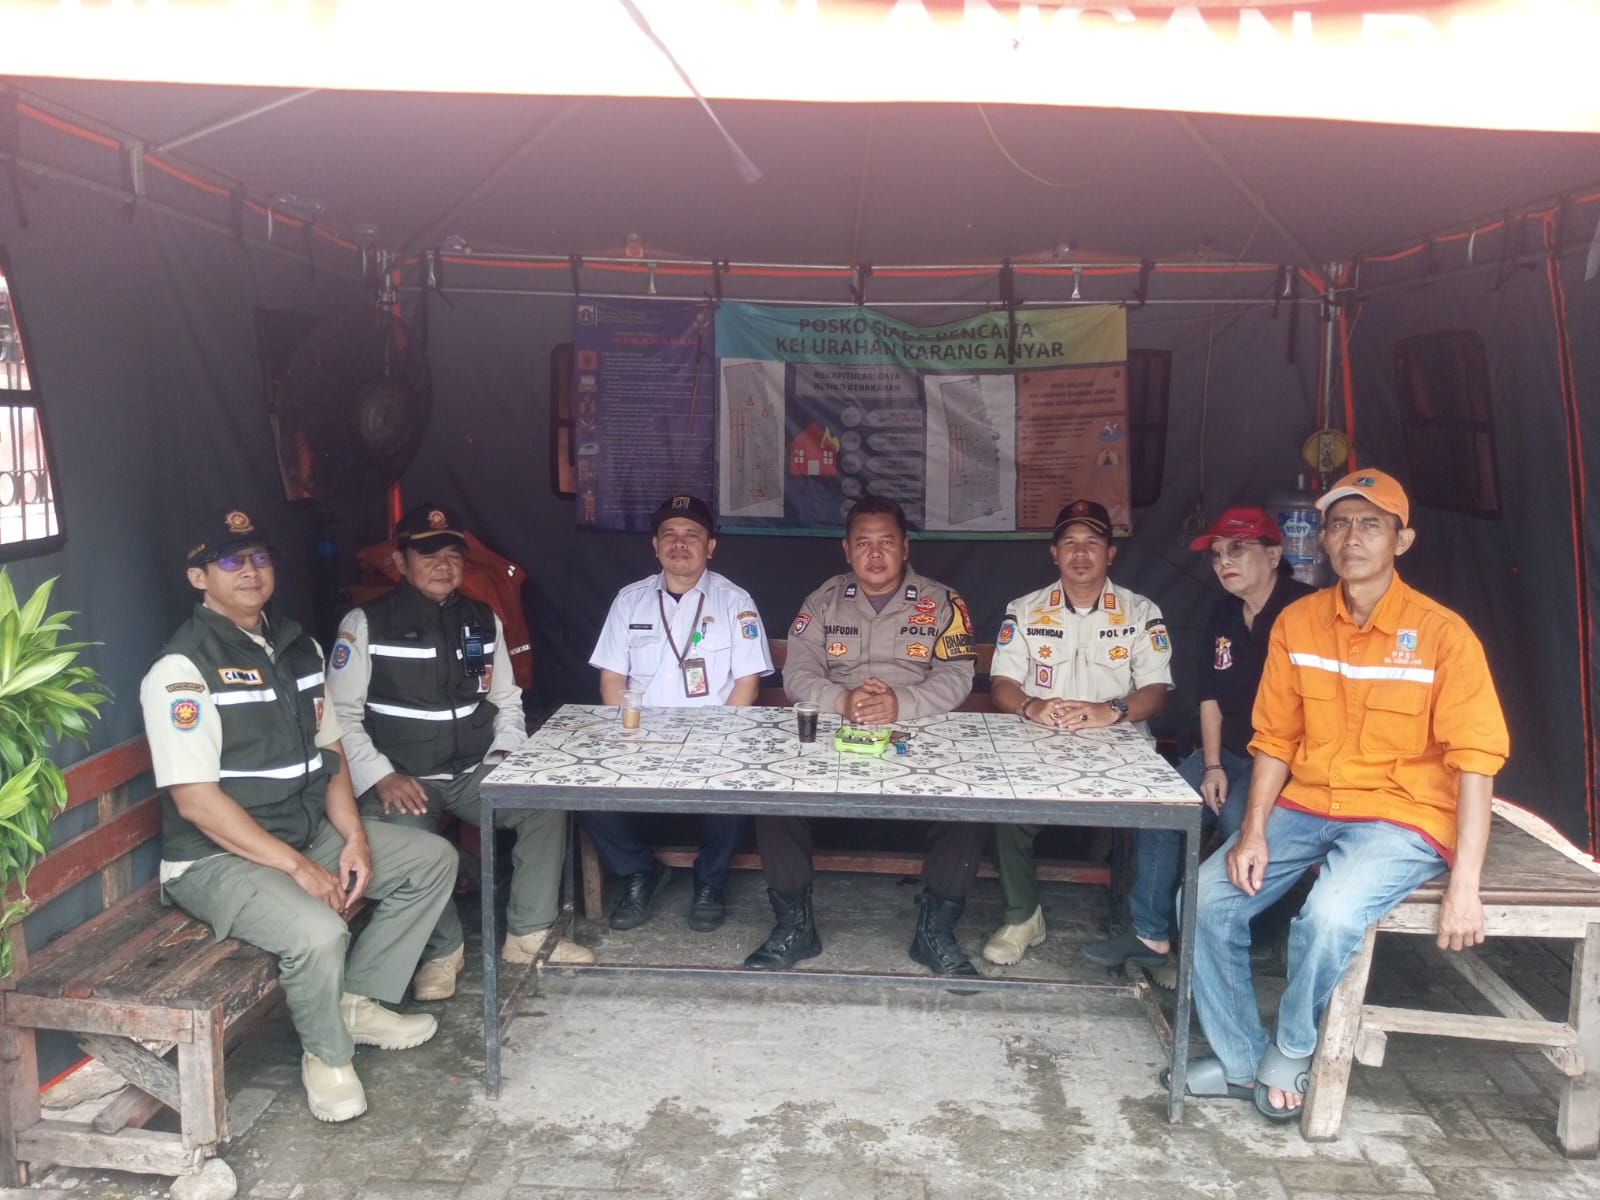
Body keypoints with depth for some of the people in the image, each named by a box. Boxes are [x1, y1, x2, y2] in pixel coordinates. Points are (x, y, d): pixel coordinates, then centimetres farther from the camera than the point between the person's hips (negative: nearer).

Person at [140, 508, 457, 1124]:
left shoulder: (297, 647, 8)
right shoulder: (182, 669, -16)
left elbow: (330, 753, 11)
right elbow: (195, 798, -21)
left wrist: (355, 838, -4)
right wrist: (299, 867, -24)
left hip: (311, 831, 8)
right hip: (216, 858, -8)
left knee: (433, 858, 5)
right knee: (318, 932, -33)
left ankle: (358, 1001, 12)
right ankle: (327, 1056, -1)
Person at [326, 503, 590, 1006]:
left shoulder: (483, 621, 9)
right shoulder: (366, 624, -5)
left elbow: (506, 701, 15)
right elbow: (342, 716, -7)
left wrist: (506, 755, -3)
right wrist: (383, 778, -18)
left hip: (474, 772, 4)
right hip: (401, 778, -4)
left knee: (546, 804, -18)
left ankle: (527, 935, -3)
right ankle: (441, 948, -6)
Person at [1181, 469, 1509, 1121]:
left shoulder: (1442, 633, -11)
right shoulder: (1297, 622, 2)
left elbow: (1475, 762, -13)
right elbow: (1275, 738, 5)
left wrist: (1463, 888, -19)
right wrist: (1253, 832, -8)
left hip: (1402, 816, -5)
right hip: (1306, 805, 5)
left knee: (1330, 915, -31)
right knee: (1208, 896, -13)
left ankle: (1290, 1054, -1)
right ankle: (1239, 1058, 6)